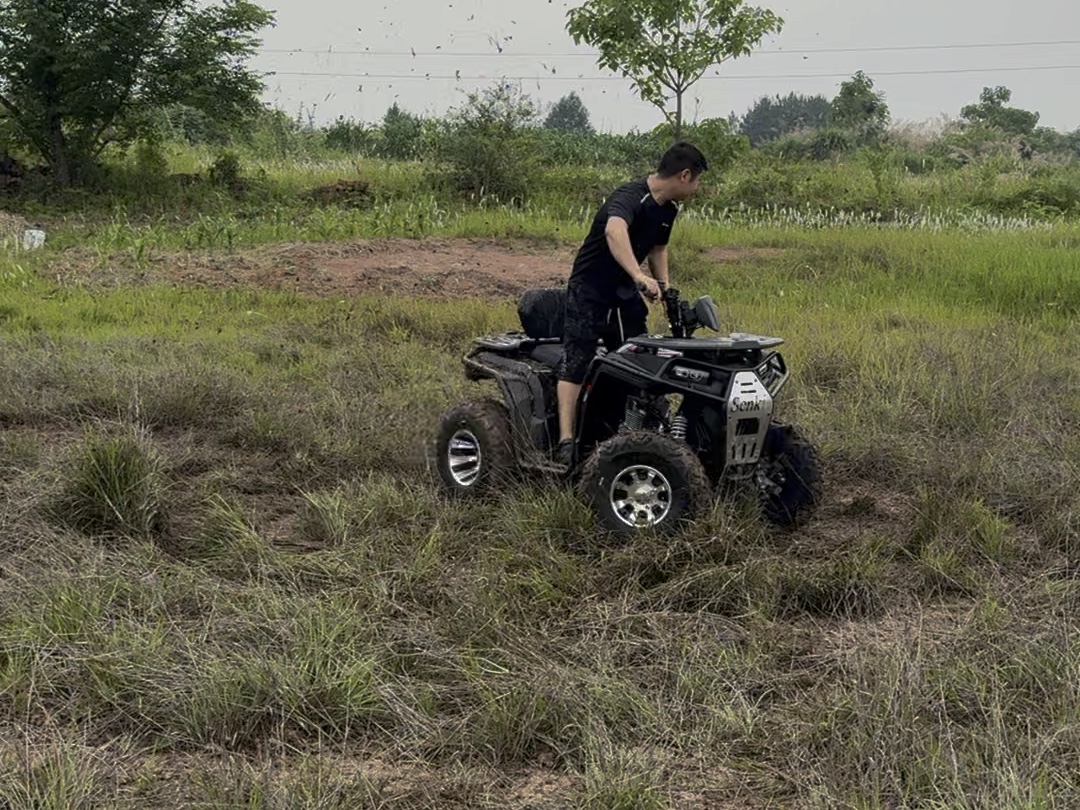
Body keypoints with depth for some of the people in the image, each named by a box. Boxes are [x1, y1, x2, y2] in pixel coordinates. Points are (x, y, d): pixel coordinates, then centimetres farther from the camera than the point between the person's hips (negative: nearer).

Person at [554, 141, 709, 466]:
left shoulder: (668, 208, 4)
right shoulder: (630, 196, -25)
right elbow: (614, 230, -48)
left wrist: (664, 289, 8)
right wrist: (640, 276, -60)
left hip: (625, 291, 9)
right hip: (590, 289, -8)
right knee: (576, 362, -14)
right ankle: (566, 440, -20)